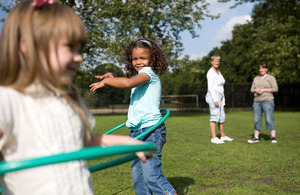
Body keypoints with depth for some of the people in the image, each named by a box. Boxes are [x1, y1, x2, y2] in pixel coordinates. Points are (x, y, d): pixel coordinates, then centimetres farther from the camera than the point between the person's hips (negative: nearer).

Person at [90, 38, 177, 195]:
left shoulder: (149, 72, -9)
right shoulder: (138, 76, 19)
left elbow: (128, 83, -26)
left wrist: (105, 81, -13)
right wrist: (111, 77, 14)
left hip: (151, 130, -9)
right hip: (136, 131, 9)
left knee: (151, 175, -14)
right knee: (137, 177, 10)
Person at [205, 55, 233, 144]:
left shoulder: (218, 72, 18)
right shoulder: (210, 73, -12)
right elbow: (210, 87, -18)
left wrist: (222, 99, 19)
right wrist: (215, 100, -23)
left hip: (219, 97, 9)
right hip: (213, 97, -9)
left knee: (221, 117, 14)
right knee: (214, 117, -11)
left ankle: (223, 136, 24)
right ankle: (213, 138, -11)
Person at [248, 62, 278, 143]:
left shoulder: (271, 78, 1)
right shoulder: (256, 78, 17)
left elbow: (275, 89, -7)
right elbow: (251, 89, 16)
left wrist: (264, 90, -14)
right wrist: (256, 90, -7)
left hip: (267, 100, -5)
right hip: (257, 101, 5)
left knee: (269, 119, -9)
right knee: (257, 120, 4)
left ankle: (273, 137, -5)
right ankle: (256, 137, 9)